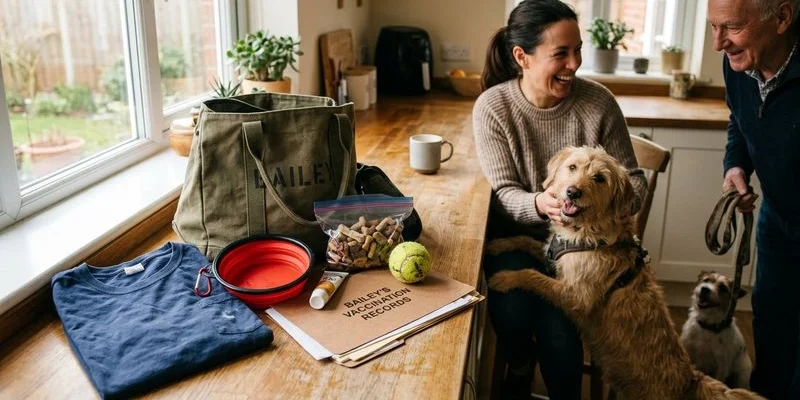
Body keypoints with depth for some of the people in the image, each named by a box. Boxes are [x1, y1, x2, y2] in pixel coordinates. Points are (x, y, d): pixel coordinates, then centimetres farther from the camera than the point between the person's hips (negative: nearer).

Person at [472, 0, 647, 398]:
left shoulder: (598, 102, -11)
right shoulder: (492, 107, -13)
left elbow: (632, 178, -1)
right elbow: (503, 193, -13)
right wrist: (538, 204, -35)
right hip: (516, 235, 0)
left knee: (557, 324, -22)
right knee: (512, 310, -25)